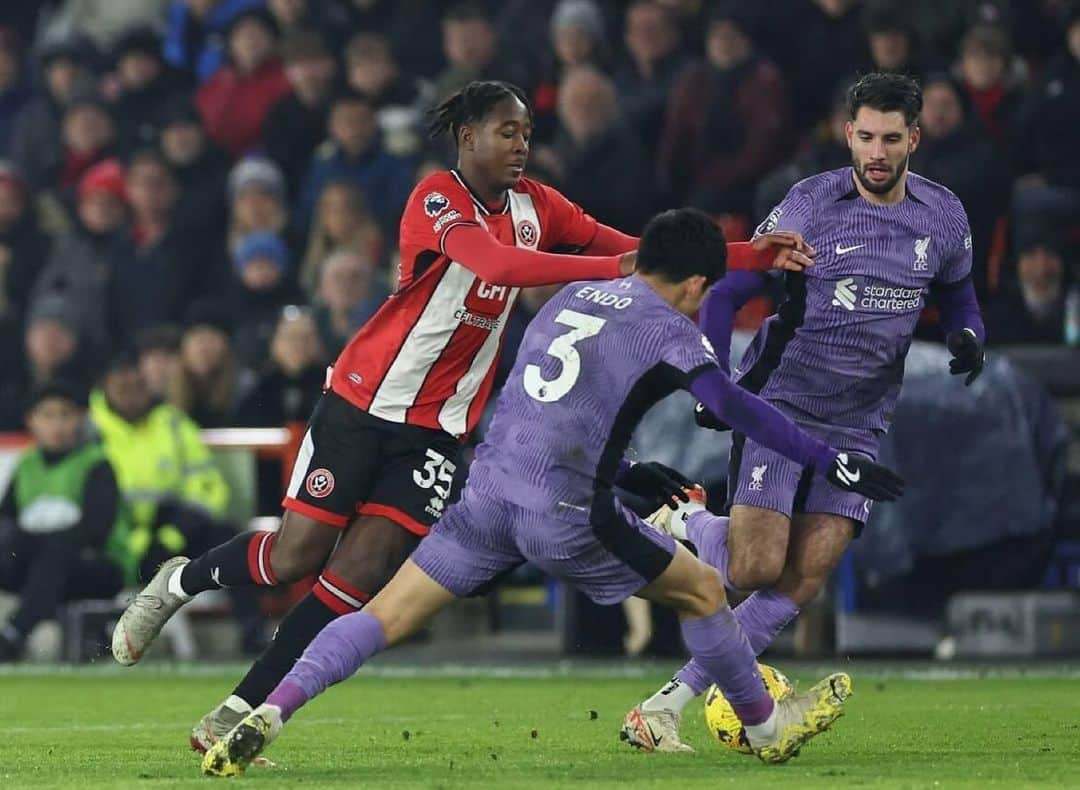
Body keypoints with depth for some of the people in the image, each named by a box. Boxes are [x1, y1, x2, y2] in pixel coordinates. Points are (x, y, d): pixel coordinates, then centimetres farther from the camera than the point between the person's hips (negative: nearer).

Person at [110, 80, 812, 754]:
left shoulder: (534, 205, 4)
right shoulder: (437, 200, -16)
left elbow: (641, 254, 2)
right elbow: (497, 264, -34)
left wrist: (756, 253, -8)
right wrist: (616, 267, -40)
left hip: (438, 431, 5)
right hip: (363, 401, -5)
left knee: (359, 574, -7)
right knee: (296, 558, -3)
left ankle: (240, 715, 0)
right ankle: (180, 582, 27)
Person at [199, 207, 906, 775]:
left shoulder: (569, 299, 22)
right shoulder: (668, 329, 3)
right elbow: (736, 407, -10)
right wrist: (834, 464, -8)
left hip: (489, 488, 5)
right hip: (565, 514, -5)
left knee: (385, 617, 2)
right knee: (703, 591, 16)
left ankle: (271, 713, -15)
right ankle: (768, 727, 29)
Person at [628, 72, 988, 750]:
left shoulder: (944, 217, 1)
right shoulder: (809, 207, -11)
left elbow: (958, 294, 19)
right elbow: (726, 293, -4)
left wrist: (968, 337, -5)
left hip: (857, 427, 4)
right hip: (778, 407, -4)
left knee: (802, 586, -8)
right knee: (755, 569, -17)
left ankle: (672, 702, -2)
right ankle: (685, 523, 15)